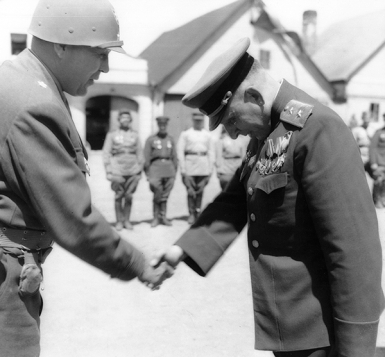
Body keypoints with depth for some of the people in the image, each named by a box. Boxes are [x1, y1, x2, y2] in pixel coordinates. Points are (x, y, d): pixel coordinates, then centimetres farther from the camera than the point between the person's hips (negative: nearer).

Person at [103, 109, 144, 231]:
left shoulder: (135, 135, 11)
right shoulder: (111, 135, 7)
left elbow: (140, 153, 12)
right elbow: (106, 153, 4)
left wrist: (140, 170, 6)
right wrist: (108, 171, -3)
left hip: (133, 171, 1)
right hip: (117, 171, -1)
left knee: (129, 196, 2)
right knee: (118, 196, -1)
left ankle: (127, 220, 14)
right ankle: (119, 221, 10)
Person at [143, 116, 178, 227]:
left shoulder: (171, 139, 13)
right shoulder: (151, 140, 4)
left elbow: (174, 156, 14)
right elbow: (146, 158, 2)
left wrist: (175, 171, 9)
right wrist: (148, 174, -2)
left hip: (169, 167, 3)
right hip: (156, 166, -2)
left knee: (165, 195, 5)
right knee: (157, 195, -4)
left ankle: (163, 217, 15)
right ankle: (156, 218, 7)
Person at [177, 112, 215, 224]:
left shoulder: (207, 135, 11)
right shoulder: (185, 134, 6)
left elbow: (211, 152, 11)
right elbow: (180, 152, 3)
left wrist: (210, 169, 4)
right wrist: (183, 170, -4)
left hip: (204, 167, 2)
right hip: (190, 163, -2)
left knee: (200, 190, 2)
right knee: (191, 191, -6)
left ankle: (198, 212, 13)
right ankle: (191, 214, 3)